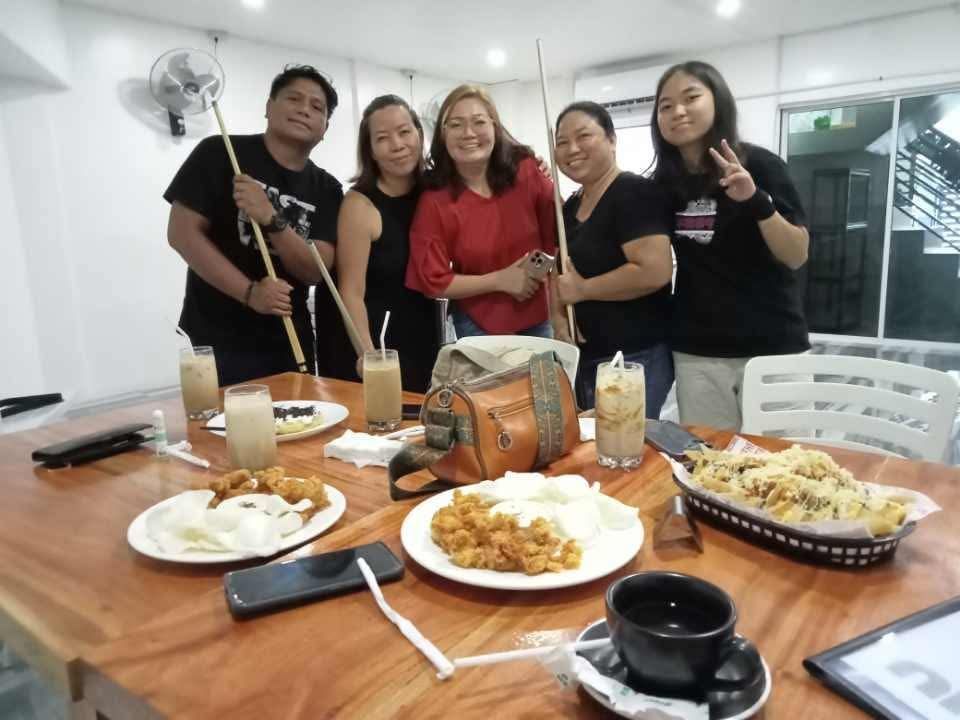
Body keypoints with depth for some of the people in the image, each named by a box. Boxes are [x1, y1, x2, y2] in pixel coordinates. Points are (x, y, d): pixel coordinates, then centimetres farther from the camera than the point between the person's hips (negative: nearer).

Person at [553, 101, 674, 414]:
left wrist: (583, 289, -14)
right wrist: (558, 319, 0)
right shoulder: (571, 206, 12)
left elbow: (654, 272, -25)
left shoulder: (634, 192, -13)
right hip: (583, 357, 8)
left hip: (635, 358, -8)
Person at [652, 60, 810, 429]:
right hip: (697, 352, 3)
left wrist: (757, 201, -26)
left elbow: (796, 257, -11)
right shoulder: (664, 182, 4)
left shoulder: (760, 165, -7)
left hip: (771, 346, -3)